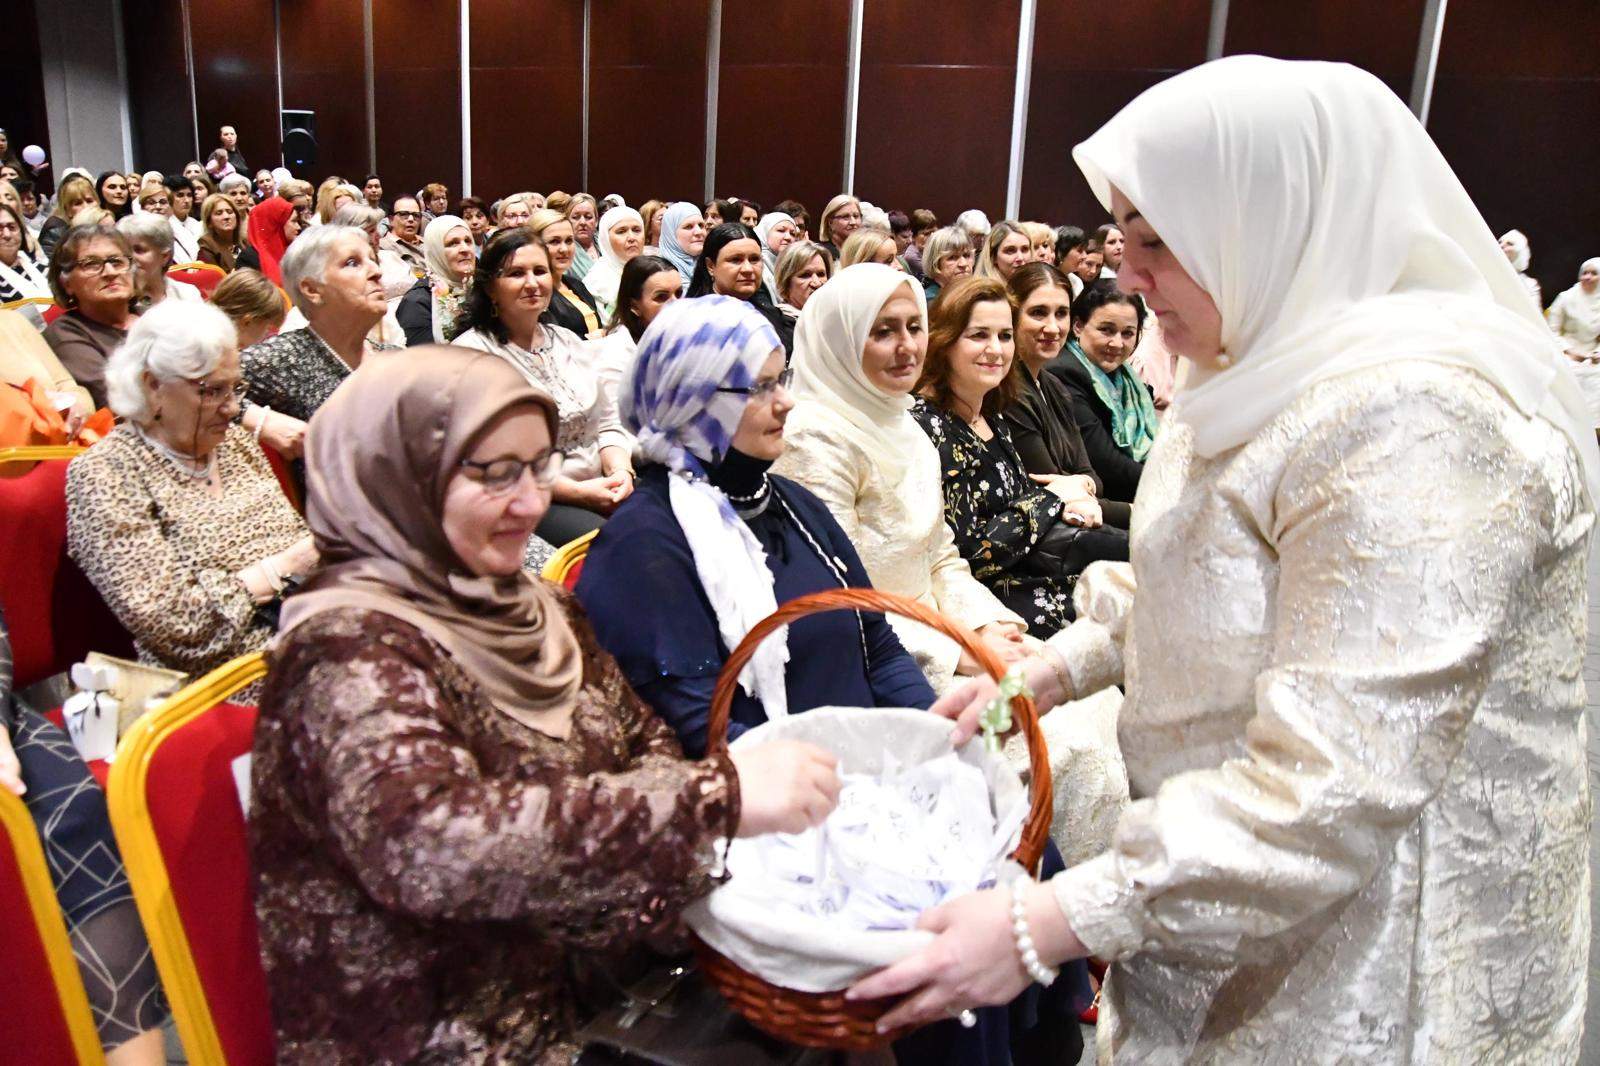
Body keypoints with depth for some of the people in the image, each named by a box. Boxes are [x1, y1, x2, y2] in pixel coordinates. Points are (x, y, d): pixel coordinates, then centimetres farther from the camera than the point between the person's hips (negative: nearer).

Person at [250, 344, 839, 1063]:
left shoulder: (533, 608, 6)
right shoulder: (351, 647, -20)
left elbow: (643, 743, 6)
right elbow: (427, 843, -35)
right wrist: (717, 796, -37)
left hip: (586, 989, 7)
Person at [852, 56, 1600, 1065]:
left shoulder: (1412, 418, -28)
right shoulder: (1291, 375, 5)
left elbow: (1334, 791, -32)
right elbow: (1184, 591, 15)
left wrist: (1046, 925, -30)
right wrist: (1043, 671, 4)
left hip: (1360, 973, -8)